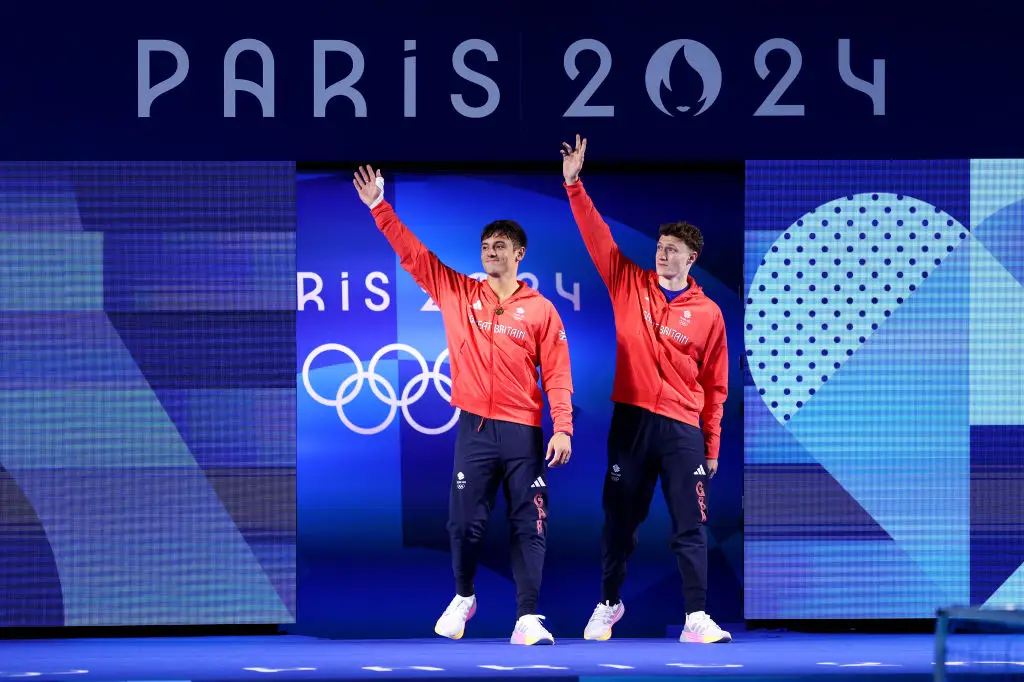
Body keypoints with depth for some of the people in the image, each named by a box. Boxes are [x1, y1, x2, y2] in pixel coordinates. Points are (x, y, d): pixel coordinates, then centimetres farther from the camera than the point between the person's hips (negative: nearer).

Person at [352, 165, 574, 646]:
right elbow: (412, 254, 7)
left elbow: (557, 373, -1)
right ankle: (463, 597, 22)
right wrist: (379, 207, 0)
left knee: (528, 525, -3)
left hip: (523, 431, -1)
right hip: (475, 427, 2)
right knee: (465, 520, 1)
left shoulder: (540, 310, 2)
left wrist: (563, 429, -10)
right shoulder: (458, 293, 7)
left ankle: (527, 619, -4)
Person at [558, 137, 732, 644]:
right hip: (630, 419, 1)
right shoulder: (630, 286, 6)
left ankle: (696, 618, -3)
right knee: (619, 520, 8)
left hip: (682, 428, -1)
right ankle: (609, 604, 23)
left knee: (689, 526, -3)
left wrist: (712, 445, 2)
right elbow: (597, 237, 1)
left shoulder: (708, 313, 2)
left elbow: (715, 385, 4)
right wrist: (574, 185, -8)